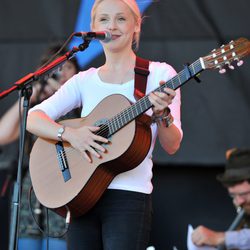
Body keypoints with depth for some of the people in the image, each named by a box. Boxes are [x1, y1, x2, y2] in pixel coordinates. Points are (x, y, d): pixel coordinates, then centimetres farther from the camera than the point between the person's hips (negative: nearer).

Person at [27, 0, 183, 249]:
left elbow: (171, 146, -1)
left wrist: (161, 114, -21)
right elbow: (33, 119, 4)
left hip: (129, 197, -4)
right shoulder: (85, 81, 11)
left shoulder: (158, 74, 2)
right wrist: (69, 133, -14)